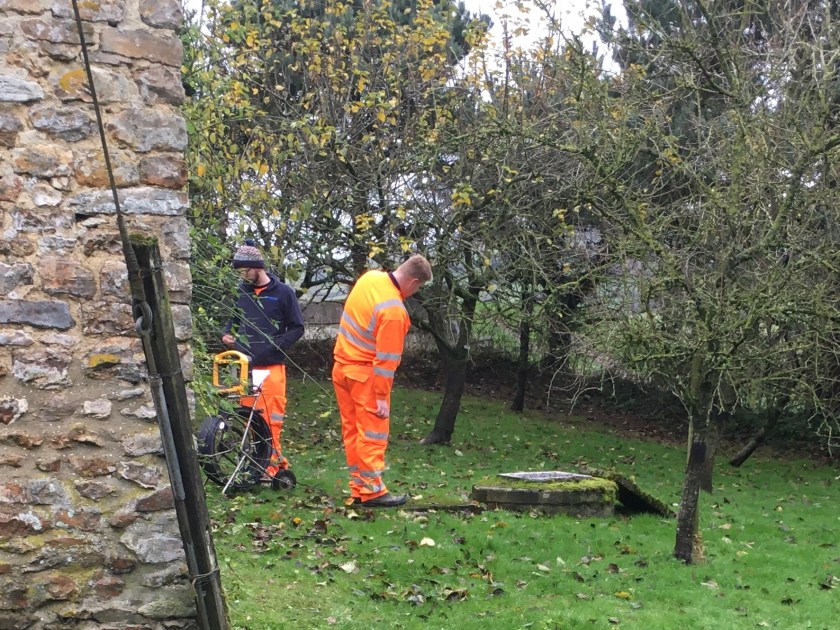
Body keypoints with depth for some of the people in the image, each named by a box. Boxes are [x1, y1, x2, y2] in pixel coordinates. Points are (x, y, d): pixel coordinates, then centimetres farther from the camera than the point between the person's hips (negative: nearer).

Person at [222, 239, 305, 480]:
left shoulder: (283, 292, 0)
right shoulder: (240, 291, 9)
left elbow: (297, 328, 2)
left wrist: (276, 345, -11)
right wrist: (228, 335, 3)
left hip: (271, 365, -3)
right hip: (244, 364, 3)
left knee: (272, 417, -4)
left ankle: (272, 461, 3)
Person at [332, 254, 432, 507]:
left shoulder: (370, 277, 0)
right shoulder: (394, 311, -24)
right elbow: (386, 358, -21)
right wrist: (382, 397, -16)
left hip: (342, 367, 9)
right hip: (366, 374, -9)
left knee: (352, 430, 11)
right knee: (373, 433, -3)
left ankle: (359, 487, 16)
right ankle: (372, 490, -2)